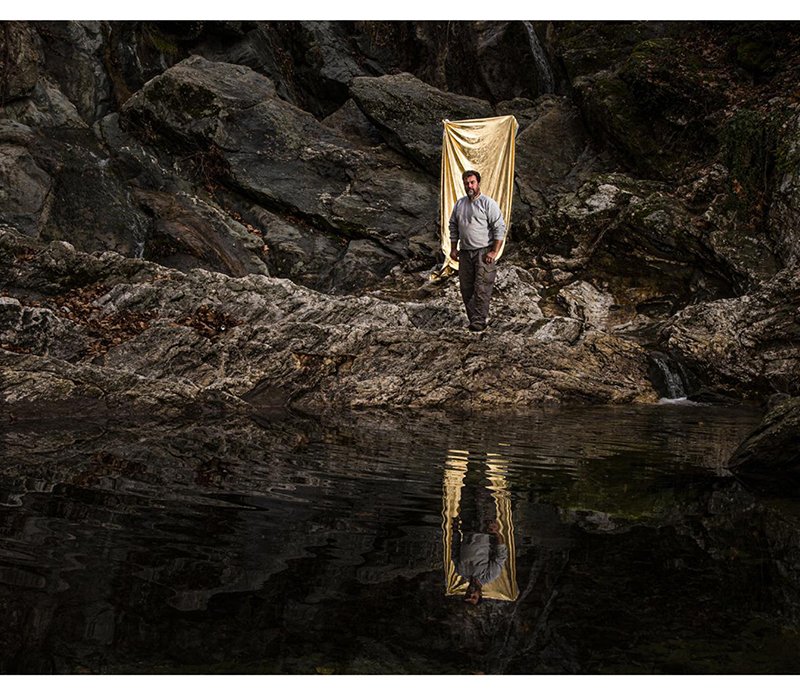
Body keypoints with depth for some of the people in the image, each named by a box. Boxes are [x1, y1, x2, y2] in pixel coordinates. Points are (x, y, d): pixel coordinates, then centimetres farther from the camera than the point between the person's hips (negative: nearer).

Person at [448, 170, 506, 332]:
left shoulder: (488, 203, -6)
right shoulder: (459, 204, 12)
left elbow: (500, 228, -10)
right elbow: (453, 227, 20)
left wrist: (495, 252, -15)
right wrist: (453, 248, 11)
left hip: (484, 252, -6)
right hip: (465, 252, 6)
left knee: (482, 288, -11)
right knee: (466, 288, 7)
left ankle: (479, 320, -11)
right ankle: (473, 318, 16)